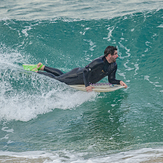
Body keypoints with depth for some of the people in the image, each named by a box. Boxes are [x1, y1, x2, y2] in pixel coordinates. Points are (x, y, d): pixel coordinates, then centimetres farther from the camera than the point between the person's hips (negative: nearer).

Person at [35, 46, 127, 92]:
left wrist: (119, 82, -19)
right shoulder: (99, 62, -36)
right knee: (55, 79, 2)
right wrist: (87, 86, -40)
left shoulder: (114, 66, -10)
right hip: (78, 75, -8)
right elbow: (85, 71, -34)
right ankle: (35, 72, 18)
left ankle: (43, 67, 40)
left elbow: (111, 80, -1)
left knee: (61, 75, 26)